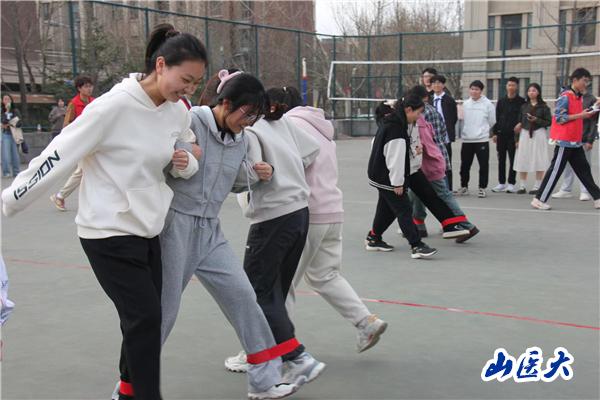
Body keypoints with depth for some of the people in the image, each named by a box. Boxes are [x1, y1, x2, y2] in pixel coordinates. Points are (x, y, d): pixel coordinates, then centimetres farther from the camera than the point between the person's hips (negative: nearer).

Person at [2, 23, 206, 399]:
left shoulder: (179, 112, 1)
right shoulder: (116, 105, -21)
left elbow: (184, 163, 16)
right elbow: (59, 156, -17)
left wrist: (188, 164, -8)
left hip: (147, 230, 7)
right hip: (109, 232, -7)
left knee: (144, 319, 13)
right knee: (146, 317, -8)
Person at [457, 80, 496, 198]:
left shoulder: (487, 104, -4)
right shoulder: (465, 104, 6)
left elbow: (492, 122, 3)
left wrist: (482, 131, 11)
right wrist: (468, 131, 12)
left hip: (482, 139, -3)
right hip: (466, 139, 3)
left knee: (483, 165, 0)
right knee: (465, 165, 9)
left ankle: (482, 188, 8)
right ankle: (464, 186, 20)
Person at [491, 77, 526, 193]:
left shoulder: (521, 102, 1)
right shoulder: (501, 101, 11)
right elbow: (496, 118, 12)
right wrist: (495, 133, 7)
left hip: (514, 135, -4)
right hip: (501, 135, 4)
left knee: (513, 159, 1)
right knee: (501, 159, 7)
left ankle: (511, 184, 8)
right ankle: (501, 183, 14)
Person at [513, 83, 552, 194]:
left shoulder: (543, 107, 0)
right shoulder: (524, 106, 10)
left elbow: (549, 122, -3)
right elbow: (519, 123, 10)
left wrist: (536, 120, -16)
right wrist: (517, 139, 7)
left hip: (539, 134, -3)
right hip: (525, 134, 3)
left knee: (539, 161, -1)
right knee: (522, 161, 3)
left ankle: (537, 186, 5)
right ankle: (522, 186, 11)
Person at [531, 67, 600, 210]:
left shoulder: (578, 97, 13)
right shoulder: (565, 97, -13)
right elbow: (560, 117, -18)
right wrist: (580, 115, -19)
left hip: (575, 142, 9)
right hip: (564, 141, -9)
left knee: (584, 170, 11)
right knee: (556, 170, -5)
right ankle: (539, 199, 2)